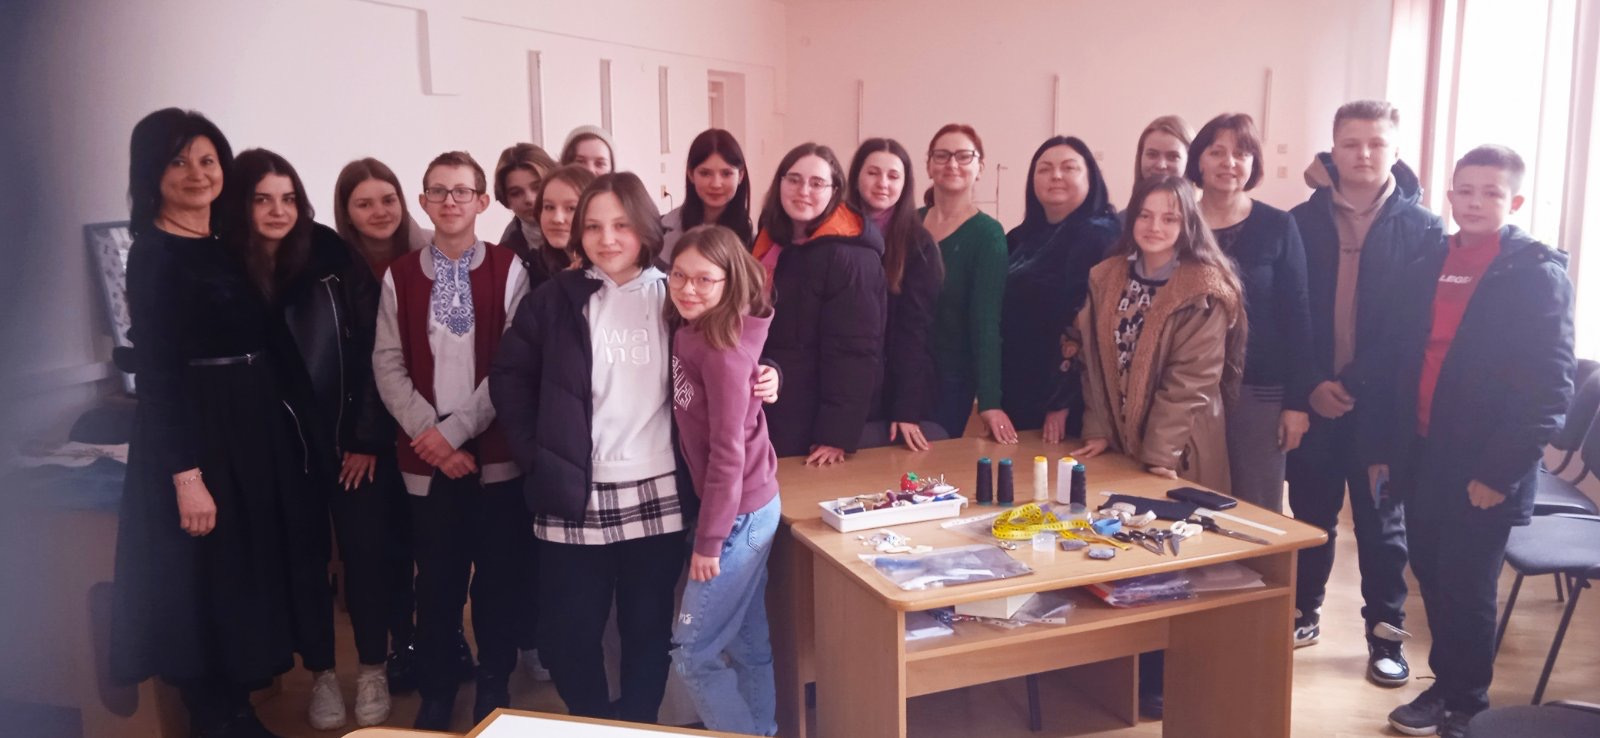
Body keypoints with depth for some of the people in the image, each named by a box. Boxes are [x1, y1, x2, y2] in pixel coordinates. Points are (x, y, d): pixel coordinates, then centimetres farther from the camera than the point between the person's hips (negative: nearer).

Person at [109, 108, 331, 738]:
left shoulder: (230, 246, 10)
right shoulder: (153, 255, -11)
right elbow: (156, 373, -16)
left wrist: (303, 422, 9)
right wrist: (186, 475, -20)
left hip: (260, 426, 8)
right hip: (195, 435, -8)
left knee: (256, 572, 16)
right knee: (208, 582, 3)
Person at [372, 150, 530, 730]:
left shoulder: (509, 270, -2)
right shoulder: (400, 276, 5)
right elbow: (388, 365, 2)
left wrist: (455, 429, -11)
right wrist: (428, 432, -9)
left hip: (495, 450, -1)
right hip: (426, 455, 2)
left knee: (499, 572, 8)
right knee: (437, 576, 10)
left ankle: (494, 681, 27)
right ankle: (436, 688, 28)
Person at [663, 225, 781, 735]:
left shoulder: (722, 347, -21)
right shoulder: (688, 331, 4)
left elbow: (728, 450, -21)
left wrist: (708, 539, -16)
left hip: (739, 514, -8)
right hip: (747, 509, 8)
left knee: (692, 652, 2)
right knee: (747, 644, 17)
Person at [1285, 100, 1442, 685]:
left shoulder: (1423, 229, -2)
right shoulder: (1303, 221, 1)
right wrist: (1311, 383, -10)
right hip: (1315, 398, 1)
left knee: (1382, 519, 10)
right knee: (1311, 512, 13)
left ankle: (1386, 635, 22)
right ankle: (1303, 613, 29)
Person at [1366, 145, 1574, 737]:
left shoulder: (1538, 274, -7)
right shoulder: (1424, 266, 8)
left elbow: (1550, 386, -11)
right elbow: (1388, 362, 9)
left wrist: (1499, 471, -14)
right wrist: (1378, 447, 5)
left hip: (1482, 469, -5)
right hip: (1419, 455, 5)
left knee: (1465, 589, 4)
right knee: (1433, 580, 14)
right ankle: (1446, 685, 32)